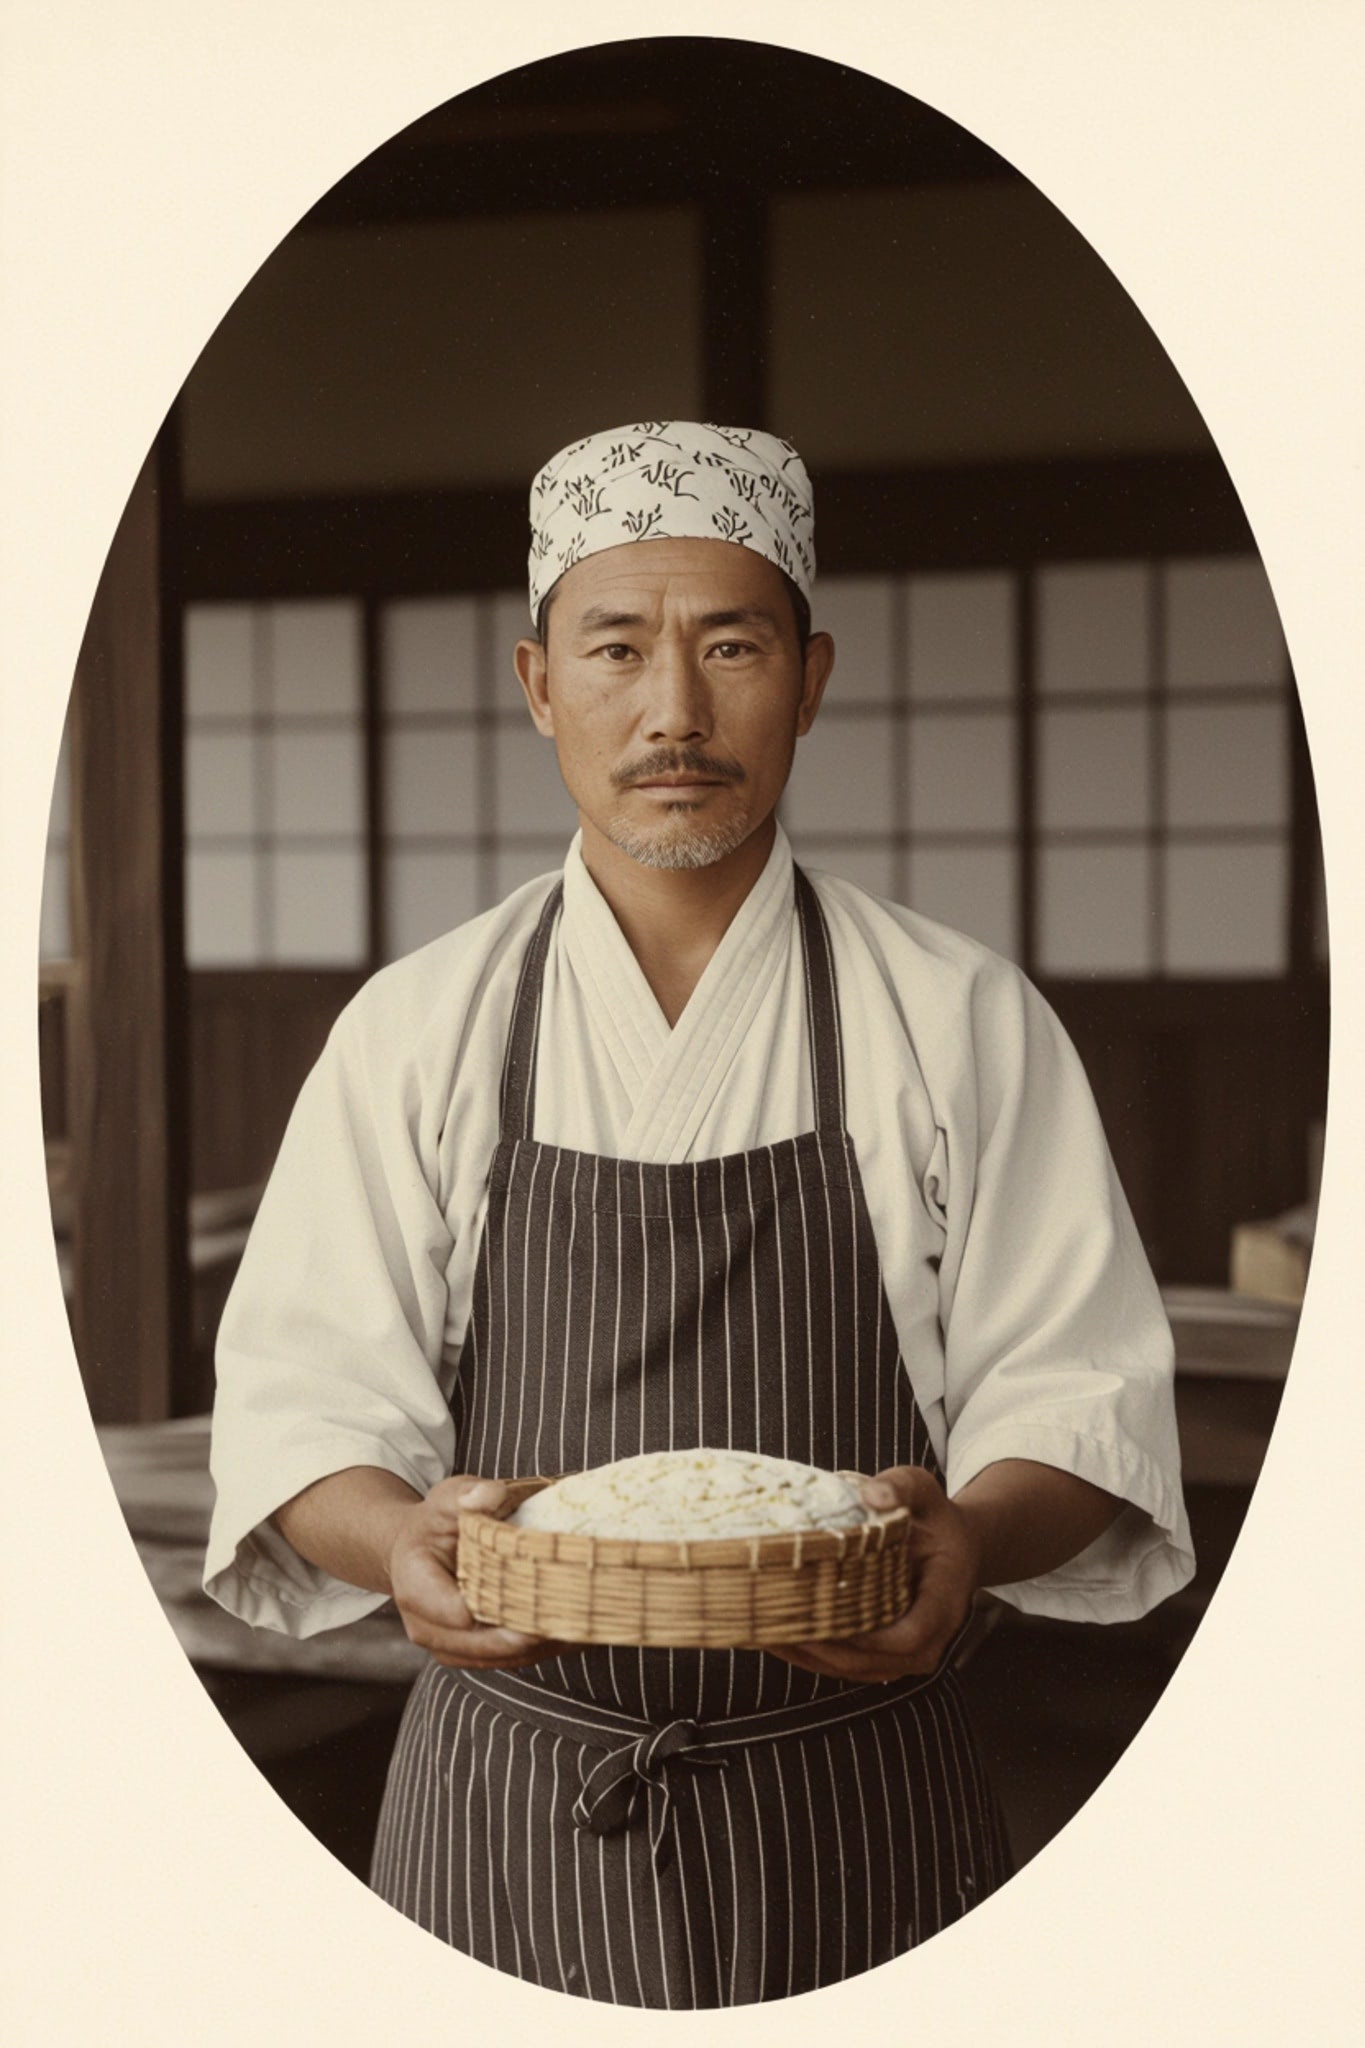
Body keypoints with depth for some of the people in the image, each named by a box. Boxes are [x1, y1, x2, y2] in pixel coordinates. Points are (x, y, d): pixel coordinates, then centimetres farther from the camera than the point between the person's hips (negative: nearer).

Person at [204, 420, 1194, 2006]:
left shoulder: (965, 1024, -1)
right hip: (509, 1808, 1)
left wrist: (971, 1537, -24)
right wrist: (400, 1542, -24)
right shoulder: (415, 1030, 1)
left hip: (856, 1824, 0)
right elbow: (303, 1398, -2)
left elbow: (1078, 1398, -3)